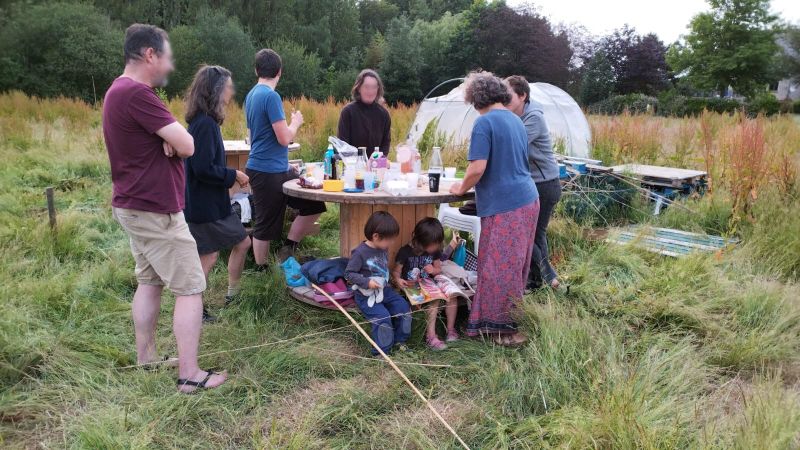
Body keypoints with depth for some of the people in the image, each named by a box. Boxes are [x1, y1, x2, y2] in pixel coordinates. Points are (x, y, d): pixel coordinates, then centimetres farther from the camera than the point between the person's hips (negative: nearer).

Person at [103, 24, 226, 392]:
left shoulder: (119, 90, 13)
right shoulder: (136, 93, -22)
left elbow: (174, 142, 9)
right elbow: (187, 146, -22)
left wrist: (168, 138, -13)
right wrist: (174, 138, -2)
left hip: (133, 206, 10)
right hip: (156, 210, -10)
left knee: (149, 282, 17)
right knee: (191, 289, -3)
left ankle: (145, 361, 27)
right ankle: (190, 375, 2)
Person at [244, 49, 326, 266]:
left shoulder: (252, 95, 12)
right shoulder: (271, 96, -17)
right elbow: (284, 138, -21)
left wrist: (285, 164, 23)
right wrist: (296, 122, 0)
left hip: (277, 169, 9)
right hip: (268, 172, -9)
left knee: (314, 204, 9)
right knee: (265, 226, 3)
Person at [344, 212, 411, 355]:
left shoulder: (383, 249, 4)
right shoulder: (360, 252, -19)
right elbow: (349, 273, -16)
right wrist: (367, 282, -25)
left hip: (384, 290, 8)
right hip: (367, 295, -7)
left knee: (404, 307, -1)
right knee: (383, 317, -22)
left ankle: (398, 340, 18)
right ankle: (382, 352, -4)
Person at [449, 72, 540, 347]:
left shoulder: (485, 122, -11)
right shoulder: (516, 120, 15)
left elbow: (477, 168, -18)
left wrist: (461, 188, 0)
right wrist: (472, 185, 31)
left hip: (504, 206, -9)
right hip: (528, 200, 9)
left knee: (499, 268, 1)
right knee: (514, 266, 16)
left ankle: (500, 326, 12)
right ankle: (503, 322, 28)